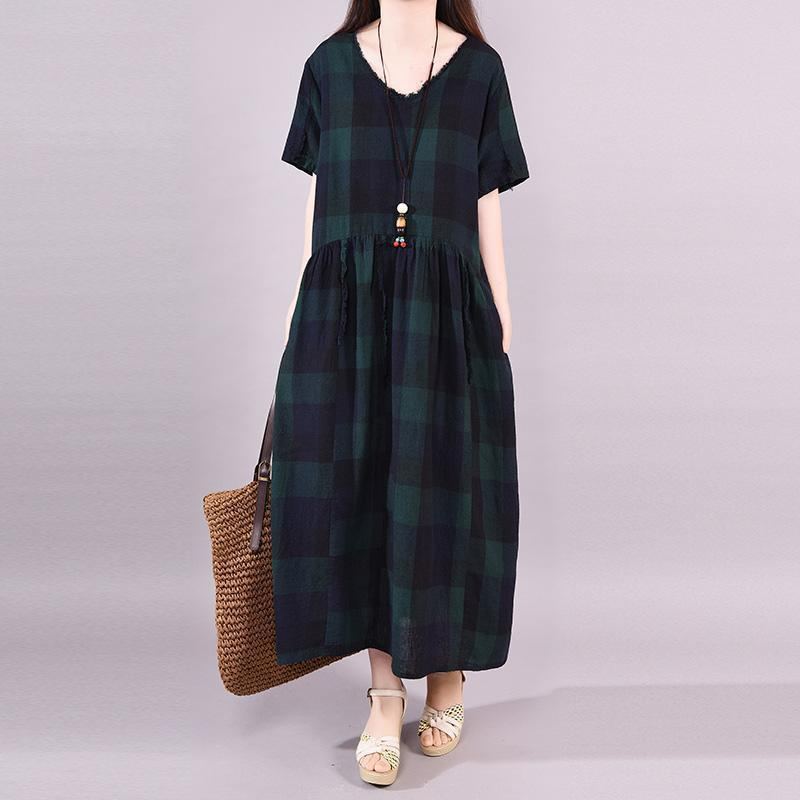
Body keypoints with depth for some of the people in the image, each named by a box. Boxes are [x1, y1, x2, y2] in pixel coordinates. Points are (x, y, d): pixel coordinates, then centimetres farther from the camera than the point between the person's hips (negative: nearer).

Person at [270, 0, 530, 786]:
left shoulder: (479, 67, 6)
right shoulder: (331, 64, 8)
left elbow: (486, 207, 5)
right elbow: (318, 198, 9)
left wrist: (502, 325, 3)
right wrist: (302, 311, 6)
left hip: (446, 310, 0)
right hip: (347, 308, 1)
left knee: (443, 487, 2)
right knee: (357, 488, 1)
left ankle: (447, 669, 24)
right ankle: (385, 688, 15)